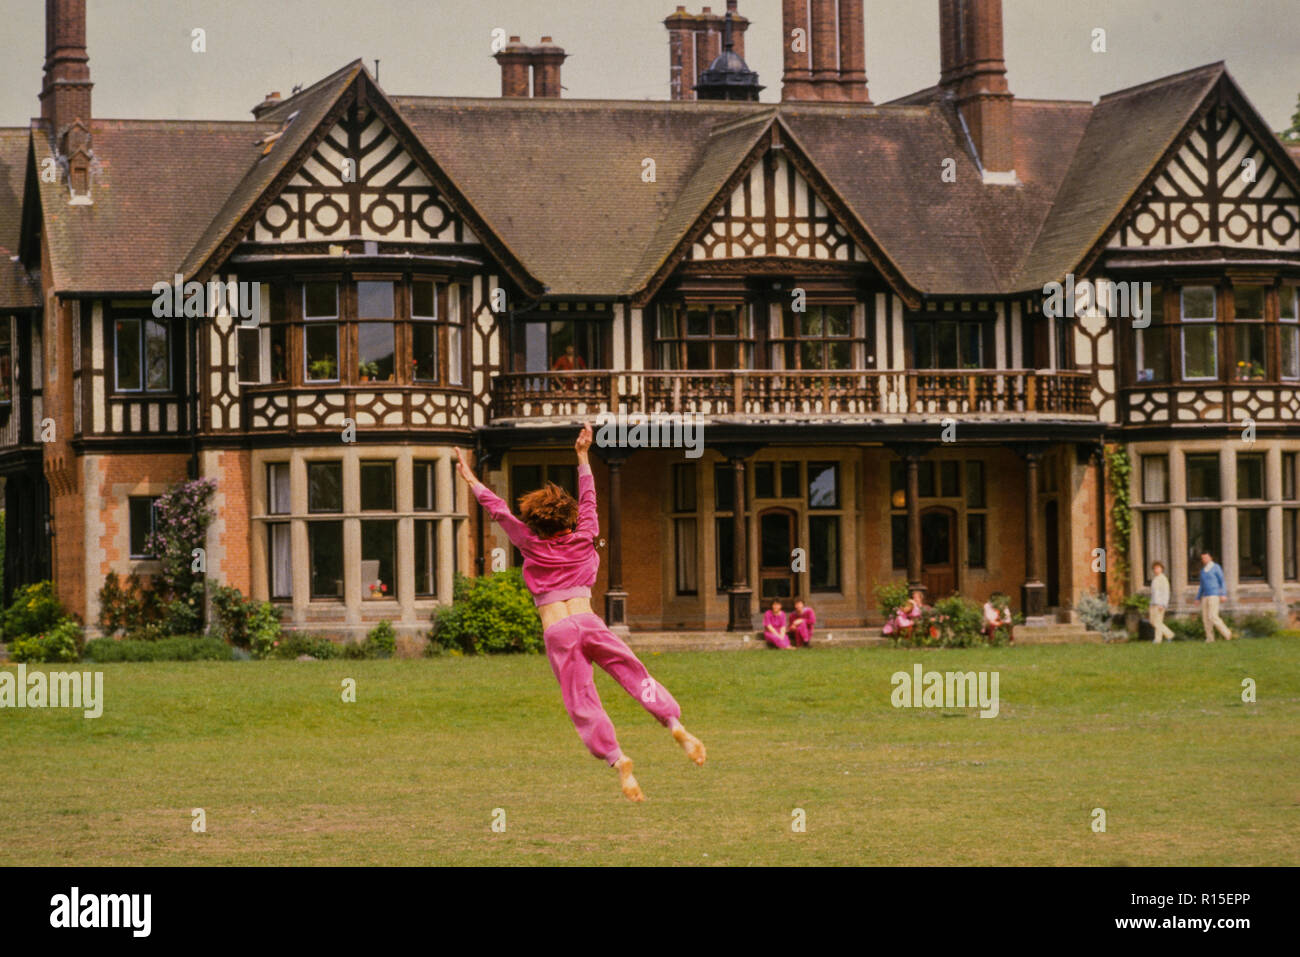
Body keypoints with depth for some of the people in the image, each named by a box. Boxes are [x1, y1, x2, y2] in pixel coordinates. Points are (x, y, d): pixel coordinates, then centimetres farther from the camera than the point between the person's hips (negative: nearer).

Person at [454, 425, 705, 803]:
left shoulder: (533, 546, 5)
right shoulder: (583, 540, 10)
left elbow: (498, 511, 11)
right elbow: (588, 498, 22)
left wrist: (471, 479, 20)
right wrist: (582, 455, 31)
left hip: (558, 634, -2)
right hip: (589, 623, 2)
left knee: (582, 704, -4)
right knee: (636, 676, -1)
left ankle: (617, 758, -20)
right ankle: (675, 724, -22)